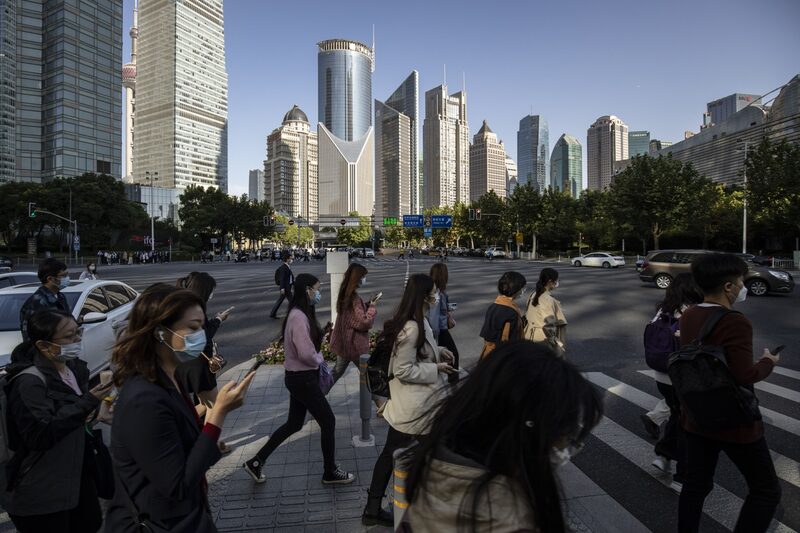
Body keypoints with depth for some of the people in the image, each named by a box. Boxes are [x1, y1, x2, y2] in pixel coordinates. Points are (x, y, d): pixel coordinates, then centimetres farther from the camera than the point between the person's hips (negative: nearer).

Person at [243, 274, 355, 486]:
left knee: (293, 424, 20)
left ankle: (256, 462, 30)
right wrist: (320, 360, -10)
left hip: (299, 377, 10)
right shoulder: (299, 317, -24)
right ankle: (330, 472, 22)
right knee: (328, 421, 5)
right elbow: (306, 353, -28)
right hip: (303, 378, -10)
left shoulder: (302, 314, 7)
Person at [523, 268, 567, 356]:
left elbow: (526, 318, 10)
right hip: (543, 341, -8)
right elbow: (548, 326, -23)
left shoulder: (533, 296, 3)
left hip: (531, 337, 8)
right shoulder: (548, 300, -21)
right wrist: (558, 343, -12)